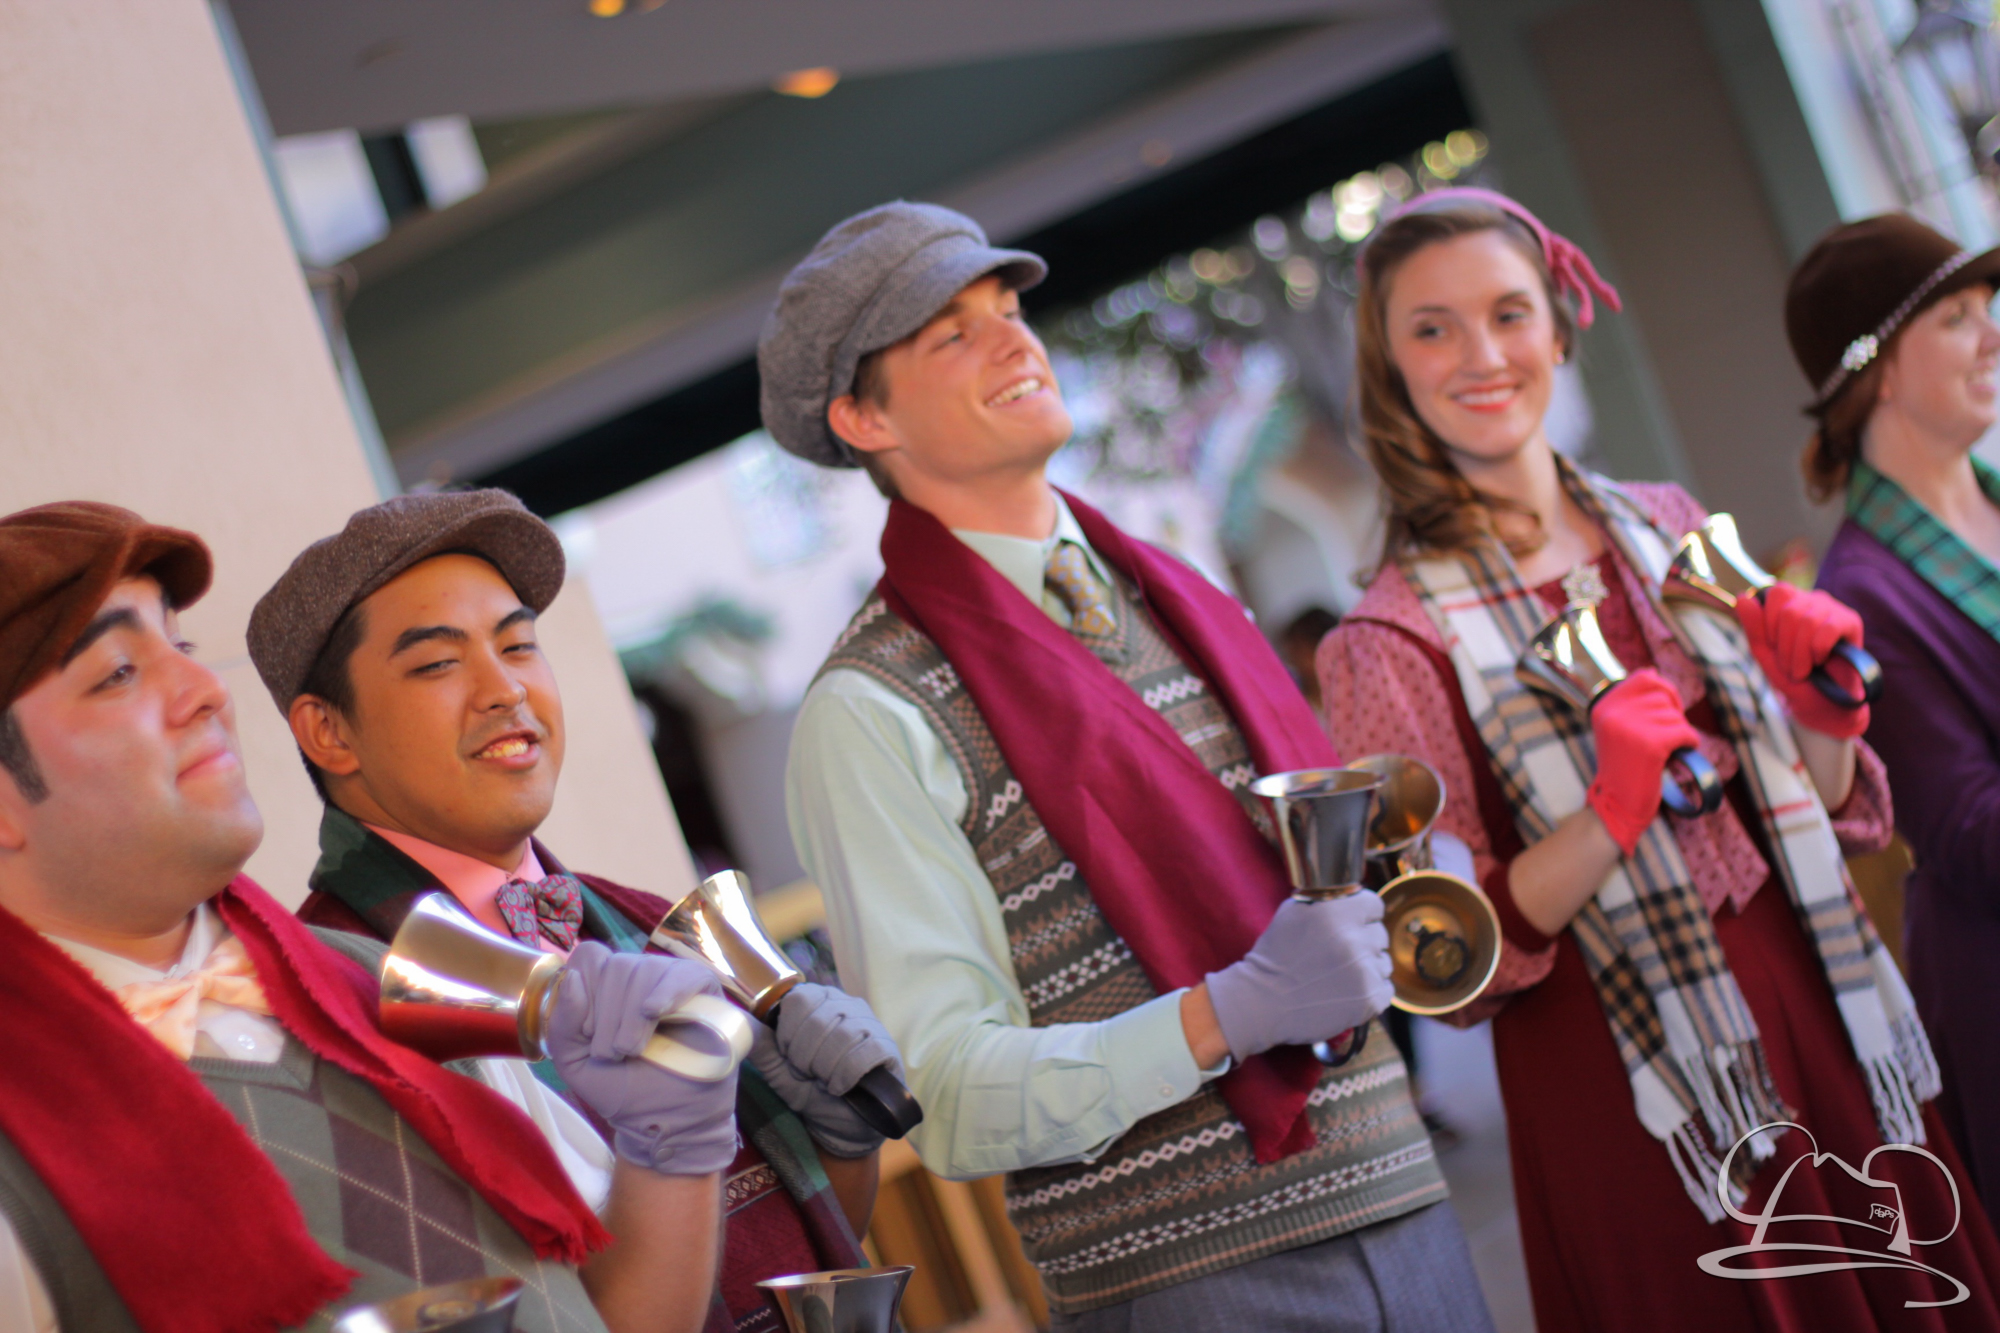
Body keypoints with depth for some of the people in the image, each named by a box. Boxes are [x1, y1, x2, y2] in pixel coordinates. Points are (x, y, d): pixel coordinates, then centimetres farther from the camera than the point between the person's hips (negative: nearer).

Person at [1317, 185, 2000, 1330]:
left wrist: (1821, 710, -7)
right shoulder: (1394, 641, -9)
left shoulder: (1666, 533, 6)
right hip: (1648, 1111, -5)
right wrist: (1610, 818, -23)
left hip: (1827, 1034, 5)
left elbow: (1823, 812, 13)